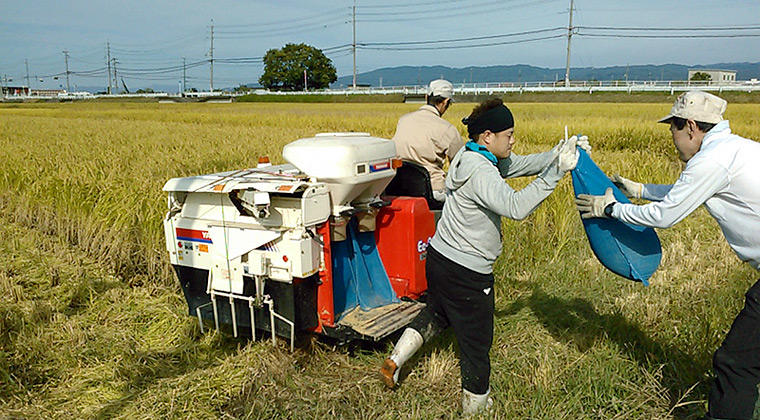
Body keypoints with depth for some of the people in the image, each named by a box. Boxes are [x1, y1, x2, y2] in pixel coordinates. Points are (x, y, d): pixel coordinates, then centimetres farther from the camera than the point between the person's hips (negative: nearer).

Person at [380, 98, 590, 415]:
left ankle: (393, 363, 34)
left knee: (437, 314, 31)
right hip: (466, 274, -9)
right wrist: (556, 171, -35)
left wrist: (559, 152, -4)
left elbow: (523, 164, 10)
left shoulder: (472, 156, 5)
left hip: (439, 258, 10)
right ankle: (476, 407, 26)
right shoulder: (481, 173, -25)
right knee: (476, 342, 8)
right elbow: (517, 207, -39)